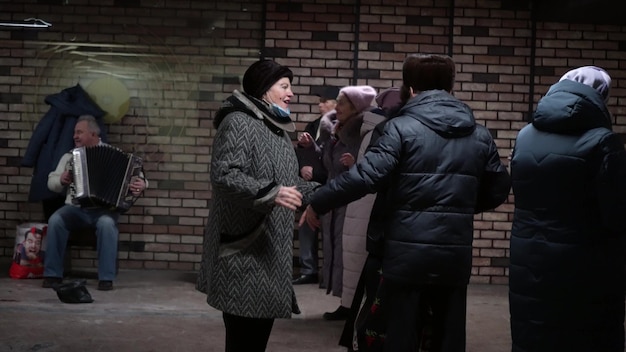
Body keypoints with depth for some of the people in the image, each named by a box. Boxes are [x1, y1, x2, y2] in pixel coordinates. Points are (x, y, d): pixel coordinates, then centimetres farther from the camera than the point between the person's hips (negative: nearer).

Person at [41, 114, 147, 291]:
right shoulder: (69, 156, 16)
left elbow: (136, 174, 1)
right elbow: (51, 181, 18)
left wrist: (140, 184, -23)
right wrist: (61, 180, -5)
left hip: (104, 209, -3)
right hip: (75, 208, 3)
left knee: (107, 224, -37)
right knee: (55, 220, -28)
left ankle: (106, 277, -29)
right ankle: (53, 274, -20)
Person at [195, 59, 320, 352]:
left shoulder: (278, 128, 20)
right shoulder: (239, 122, -11)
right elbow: (222, 175, -22)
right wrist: (269, 193, -31)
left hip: (272, 250, 10)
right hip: (244, 250, -10)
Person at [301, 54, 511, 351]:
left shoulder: (402, 127, -6)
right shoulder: (479, 135, 8)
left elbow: (367, 175, -16)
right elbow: (498, 191, 12)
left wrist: (317, 203, -5)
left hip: (407, 255, -4)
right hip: (456, 256, 4)